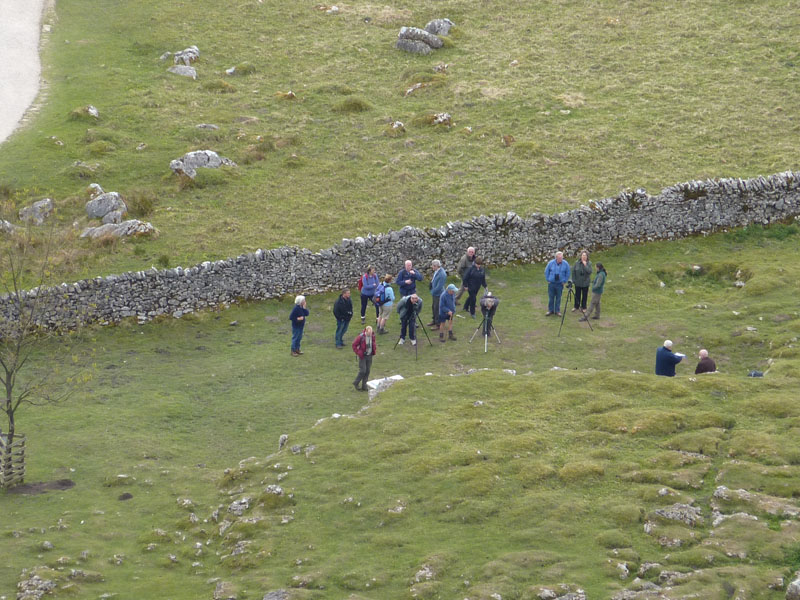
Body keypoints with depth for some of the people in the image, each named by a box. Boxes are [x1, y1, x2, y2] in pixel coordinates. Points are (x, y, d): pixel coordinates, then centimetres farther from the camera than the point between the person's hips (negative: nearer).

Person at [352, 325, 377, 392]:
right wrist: (358, 353, -12)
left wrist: (375, 350, 7)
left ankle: (364, 386, 15)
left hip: (369, 356, 5)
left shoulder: (372, 336, -2)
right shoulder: (361, 337, -19)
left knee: (367, 371, 7)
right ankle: (356, 383, 12)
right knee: (362, 371, -9)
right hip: (363, 356, -5)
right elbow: (354, 345, -10)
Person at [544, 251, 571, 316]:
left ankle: (557, 311, 15)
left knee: (558, 298, 5)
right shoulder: (551, 263, -7)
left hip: (560, 284, 0)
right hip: (551, 283, 0)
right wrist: (548, 280, 4)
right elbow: (546, 272, 7)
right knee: (551, 297, 5)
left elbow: (568, 274, 6)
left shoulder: (565, 264, -7)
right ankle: (550, 310, 16)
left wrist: (564, 281, 2)